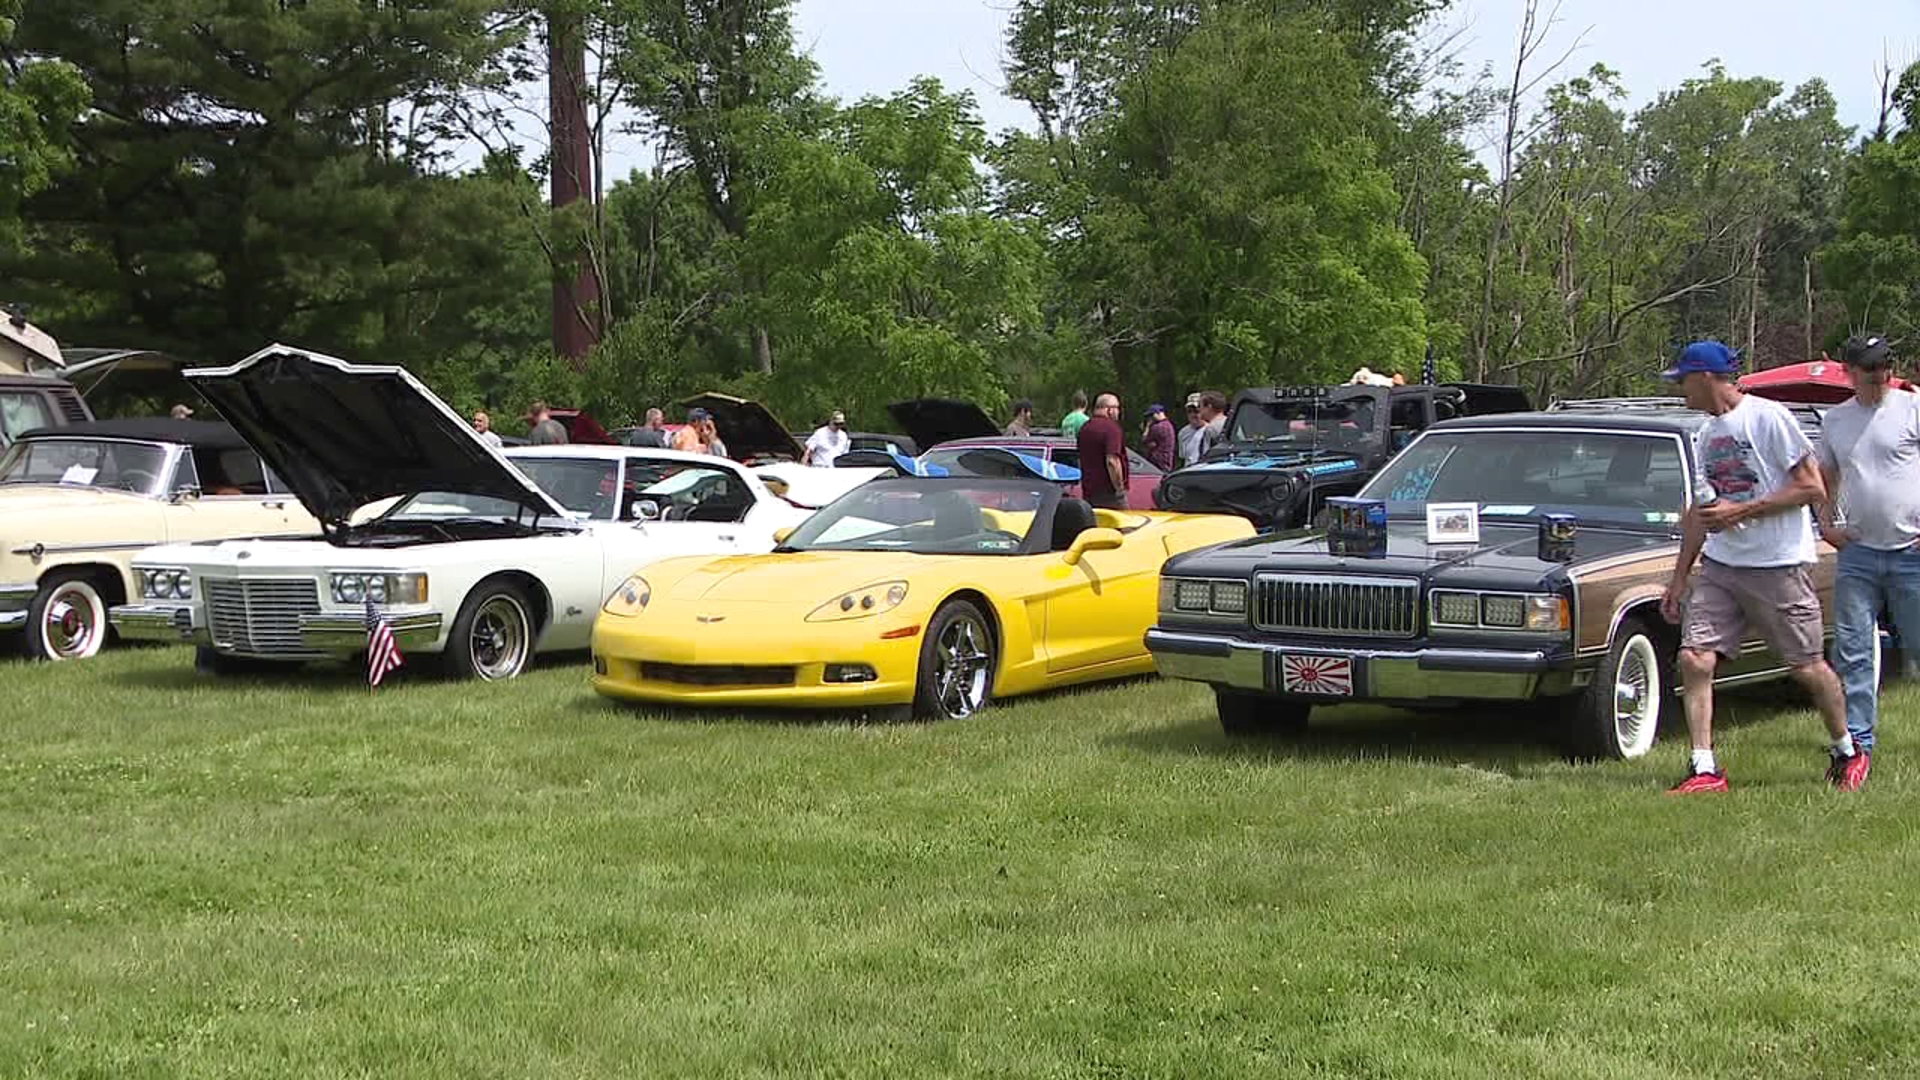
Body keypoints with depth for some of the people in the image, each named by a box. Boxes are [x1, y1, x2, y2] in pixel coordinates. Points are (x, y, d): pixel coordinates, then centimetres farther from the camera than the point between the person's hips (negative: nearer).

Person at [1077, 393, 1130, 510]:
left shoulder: (1084, 427, 14)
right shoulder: (1111, 427, -14)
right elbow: (1112, 461, -23)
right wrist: (1119, 487, -16)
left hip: (1088, 491, 8)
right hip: (1109, 492, -8)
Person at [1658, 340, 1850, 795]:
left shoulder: (1768, 417, -12)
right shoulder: (1707, 434, 12)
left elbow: (1812, 488, -14)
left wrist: (1741, 511, -18)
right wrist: (1679, 579, 19)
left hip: (1778, 566, -7)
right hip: (1720, 565, 7)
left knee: (1807, 667, 3)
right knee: (1694, 659, -7)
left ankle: (1847, 750, 26)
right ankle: (1705, 770, -4)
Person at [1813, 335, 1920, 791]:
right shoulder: (1834, 420, 10)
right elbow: (1824, 479, 24)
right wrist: (1825, 524, 8)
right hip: (1857, 552, 4)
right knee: (1852, 654, 1)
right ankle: (1857, 745, 6)